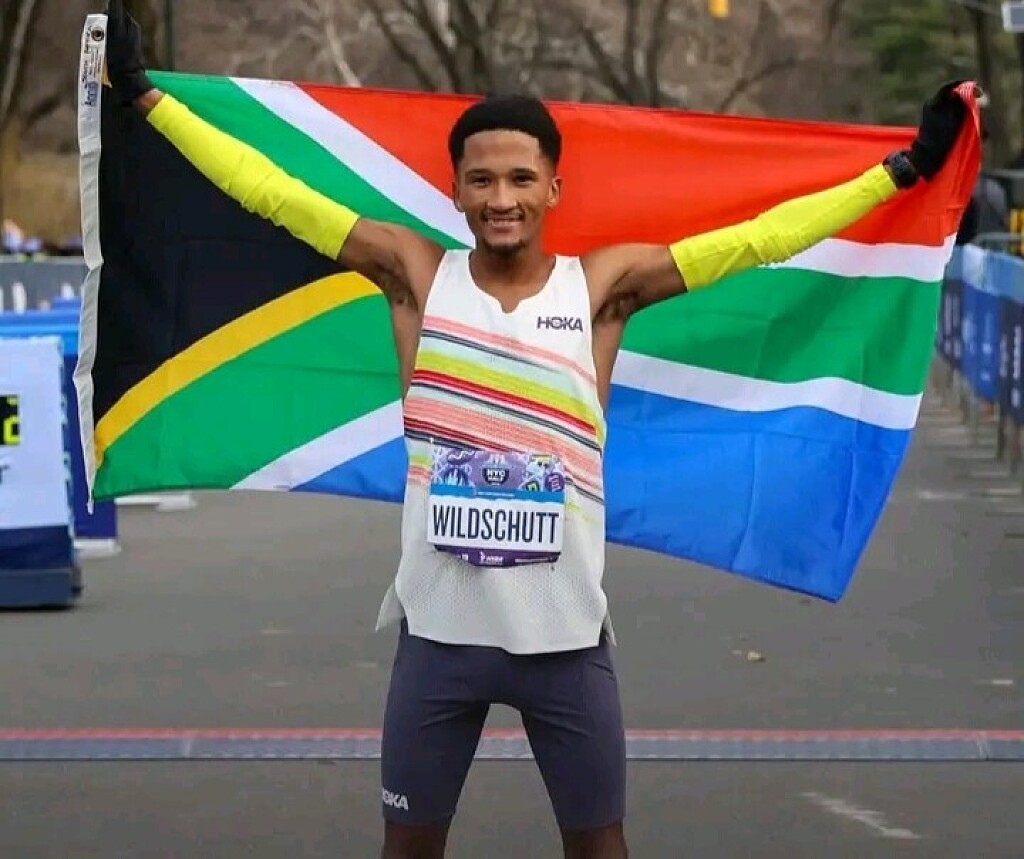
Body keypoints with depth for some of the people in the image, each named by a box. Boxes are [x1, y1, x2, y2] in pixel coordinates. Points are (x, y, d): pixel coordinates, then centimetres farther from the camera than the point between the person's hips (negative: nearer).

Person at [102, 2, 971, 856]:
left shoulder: (603, 284, -1)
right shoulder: (417, 273, -1)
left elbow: (760, 236, 0)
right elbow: (272, 191, 1)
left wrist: (901, 169, 0)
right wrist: (146, 95, 2)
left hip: (566, 633, 0)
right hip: (440, 628, 0)